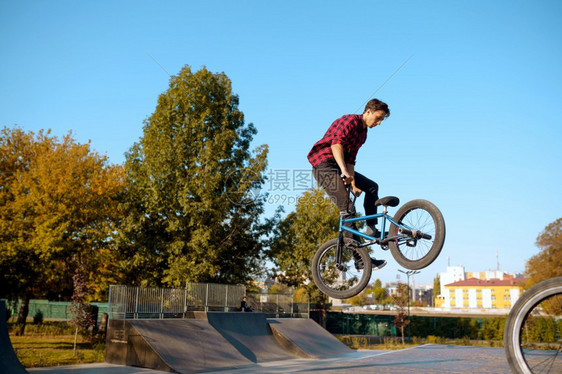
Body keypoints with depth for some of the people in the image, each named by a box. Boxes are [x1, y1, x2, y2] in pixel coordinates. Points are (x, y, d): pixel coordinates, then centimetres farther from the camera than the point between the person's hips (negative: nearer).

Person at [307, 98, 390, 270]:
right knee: (347, 209, -16)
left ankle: (371, 229, 11)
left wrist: (353, 184, 1)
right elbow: (336, 144, -28)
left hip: (338, 166, 10)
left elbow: (350, 159, 13)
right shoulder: (351, 121, -12)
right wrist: (344, 171, -38)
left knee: (372, 187, 11)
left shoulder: (362, 133, 16)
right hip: (324, 164, -10)